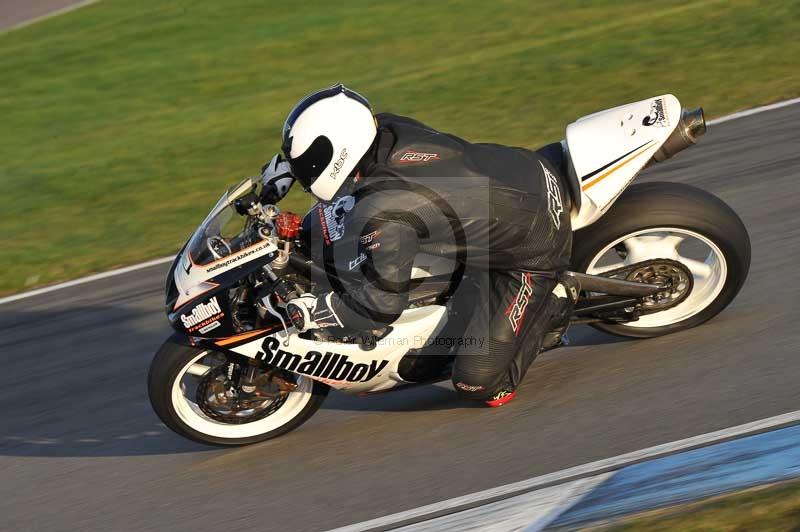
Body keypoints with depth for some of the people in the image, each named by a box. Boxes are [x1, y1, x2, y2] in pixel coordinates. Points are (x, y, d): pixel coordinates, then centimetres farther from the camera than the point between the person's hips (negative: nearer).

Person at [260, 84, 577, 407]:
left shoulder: (382, 214, -32)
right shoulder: (384, 129, -9)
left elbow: (381, 304, -25)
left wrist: (305, 313, -13)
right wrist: (279, 173, 15)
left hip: (535, 250, -8)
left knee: (476, 382, -11)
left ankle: (553, 303, 9)